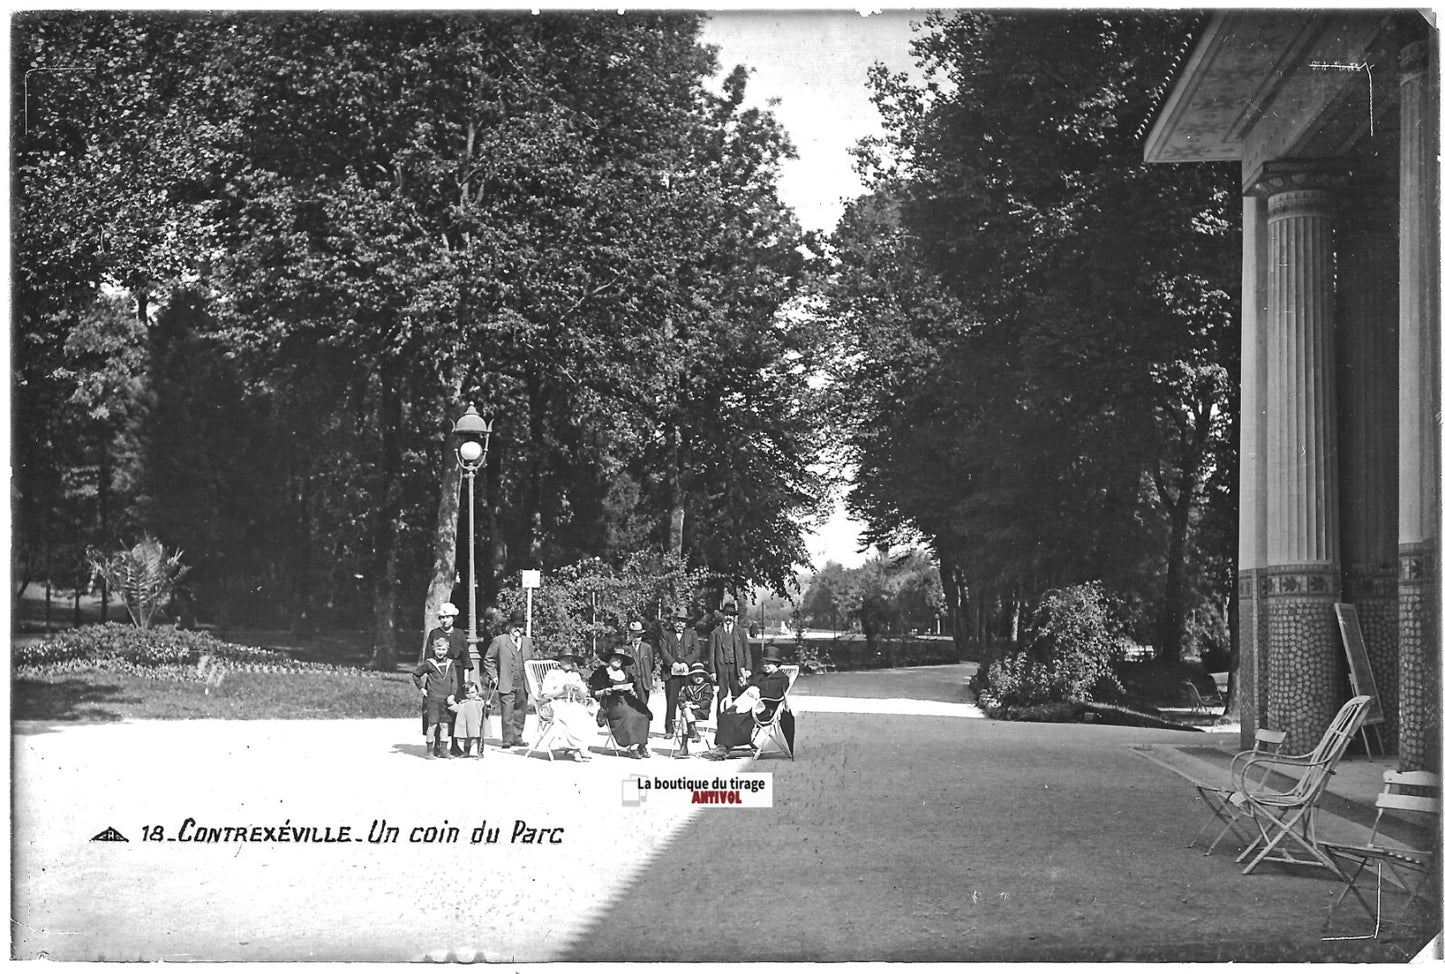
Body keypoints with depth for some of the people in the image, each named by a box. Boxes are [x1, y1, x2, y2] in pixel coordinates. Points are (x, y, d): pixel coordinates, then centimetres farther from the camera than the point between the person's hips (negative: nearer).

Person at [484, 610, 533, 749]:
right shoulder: (499, 641, 0)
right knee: (507, 712, -9)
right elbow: (489, 659, 5)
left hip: (523, 684, 5)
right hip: (507, 684, -5)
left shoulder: (527, 642, 15)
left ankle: (517, 738, 16)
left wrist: (530, 677, 13)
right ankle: (507, 739, -4)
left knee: (521, 711, 7)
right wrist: (493, 676, -3)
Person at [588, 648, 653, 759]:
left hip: (627, 699, 5)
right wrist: (604, 692, -12)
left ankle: (641, 745, -26)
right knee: (627, 714, -35)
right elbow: (593, 693, 5)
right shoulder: (601, 673, 10)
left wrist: (632, 692, 4)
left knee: (643, 713, -26)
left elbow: (635, 690, 26)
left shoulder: (626, 674, 24)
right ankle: (632, 747, -35)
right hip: (610, 703, -5)